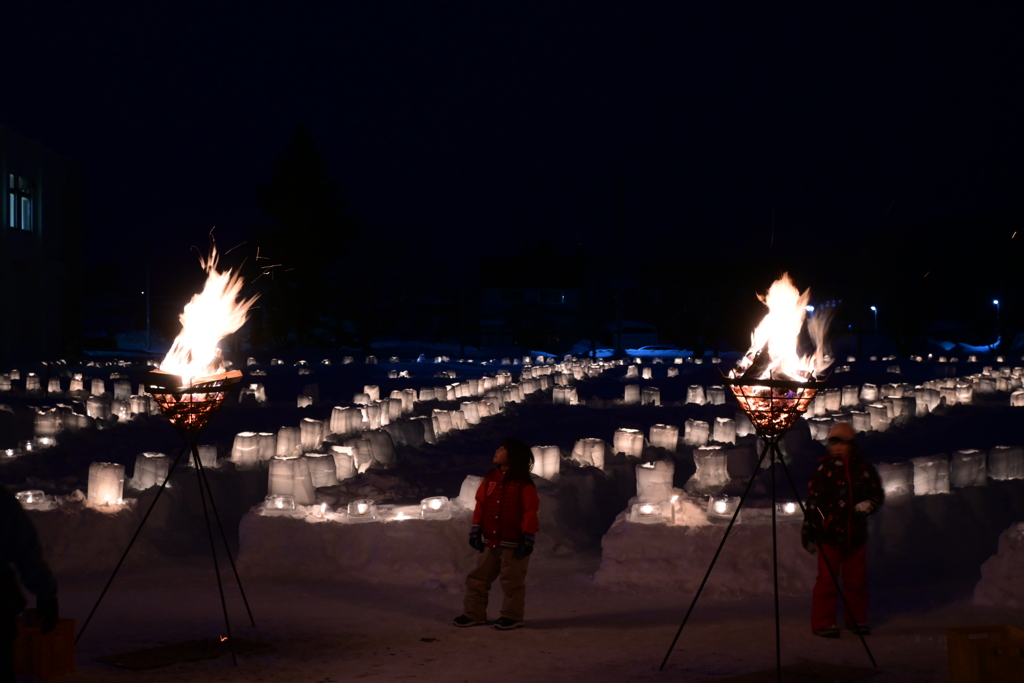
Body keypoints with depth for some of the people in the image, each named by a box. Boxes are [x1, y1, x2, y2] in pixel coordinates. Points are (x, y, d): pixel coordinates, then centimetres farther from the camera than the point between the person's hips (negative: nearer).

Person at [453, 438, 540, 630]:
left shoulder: (523, 483, -12)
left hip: (513, 543, -7)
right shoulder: (490, 478, 7)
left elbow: (530, 512, -13)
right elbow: (481, 505, 9)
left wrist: (528, 538, -16)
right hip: (491, 541, 7)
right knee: (478, 577, 10)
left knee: (512, 580, 2)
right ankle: (474, 613, 20)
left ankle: (512, 616, 14)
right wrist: (475, 530, 5)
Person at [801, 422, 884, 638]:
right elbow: (813, 501, -3)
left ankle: (856, 619, 25)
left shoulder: (864, 469, 5)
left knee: (857, 578, 11)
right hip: (829, 534, -3)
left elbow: (877, 494, 12)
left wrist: (867, 505, -10)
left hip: (856, 534, 3)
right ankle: (823, 622, 4)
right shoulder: (824, 470, -3)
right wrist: (809, 528, -5)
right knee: (827, 579, -3)